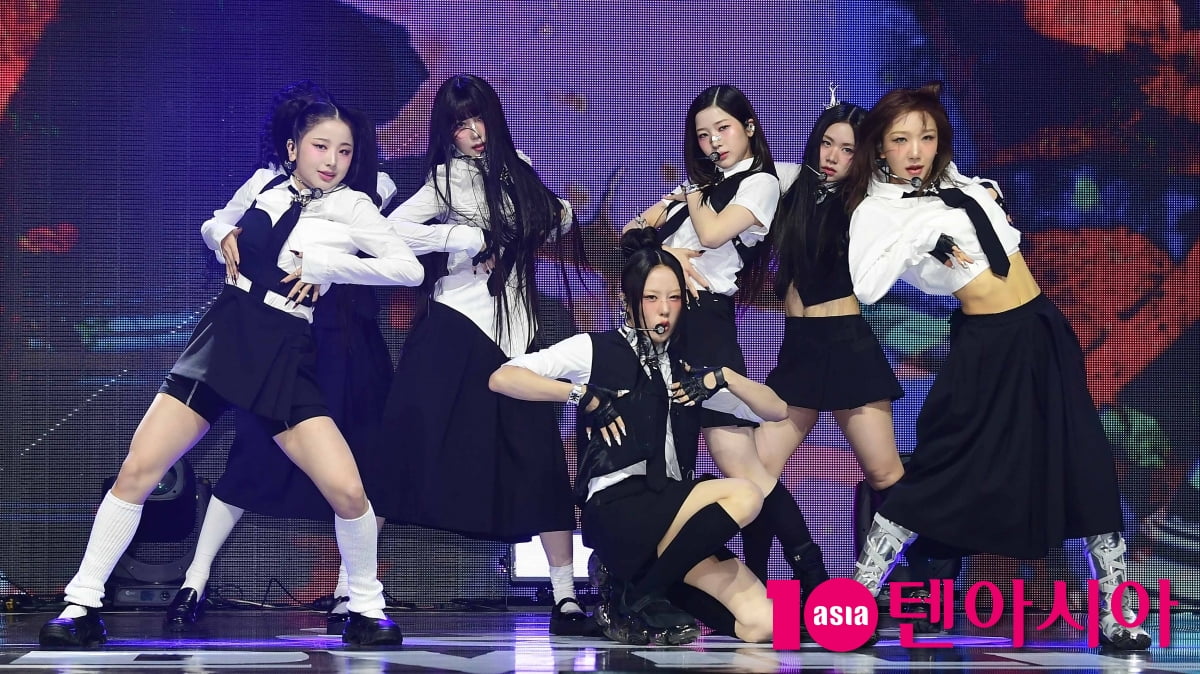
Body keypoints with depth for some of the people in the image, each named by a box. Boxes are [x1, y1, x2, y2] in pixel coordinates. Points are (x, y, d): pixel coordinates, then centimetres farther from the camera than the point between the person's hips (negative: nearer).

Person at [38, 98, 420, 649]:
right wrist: (227, 239, 10)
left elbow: (410, 270, -13)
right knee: (137, 470, -7)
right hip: (223, 336, 3)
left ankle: (366, 608, 8)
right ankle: (82, 606, 2)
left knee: (347, 490, -17)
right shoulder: (267, 187, 9)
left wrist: (324, 263, -14)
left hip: (284, 357, -3)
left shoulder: (352, 207, -2)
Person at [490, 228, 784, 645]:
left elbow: (776, 411, 19)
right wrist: (586, 396, -10)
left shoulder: (685, 370, 21)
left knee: (761, 624, -15)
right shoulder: (594, 351, 7)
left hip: (673, 512, 6)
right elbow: (502, 378, -4)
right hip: (617, 511, -5)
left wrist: (724, 378, 2)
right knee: (744, 495, -28)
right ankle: (637, 602, -15)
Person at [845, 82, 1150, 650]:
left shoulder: (957, 184, 9)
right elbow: (867, 287, -29)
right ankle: (857, 597, 6)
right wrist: (920, 233, -26)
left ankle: (1116, 610, 13)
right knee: (938, 469, -4)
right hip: (986, 346, -6)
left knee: (1083, 465, 5)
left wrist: (993, 204, 11)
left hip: (1044, 332, 6)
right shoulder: (876, 210, -10)